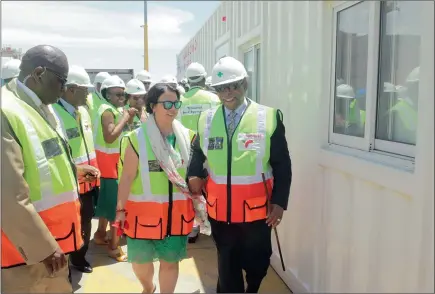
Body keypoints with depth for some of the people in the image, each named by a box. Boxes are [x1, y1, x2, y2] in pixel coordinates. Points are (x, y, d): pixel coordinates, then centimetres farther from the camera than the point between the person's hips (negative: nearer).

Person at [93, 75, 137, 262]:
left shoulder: (115, 110, 13)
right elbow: (110, 137, -29)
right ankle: (114, 246, 2)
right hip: (110, 161, -10)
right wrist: (124, 118, -22)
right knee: (118, 201, -6)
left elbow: (124, 131, 11)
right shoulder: (108, 111, -16)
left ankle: (101, 233, 36)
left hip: (115, 160, 10)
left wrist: (129, 119, -2)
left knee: (109, 198, 20)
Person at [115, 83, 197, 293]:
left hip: (177, 212, 2)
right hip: (144, 212, -2)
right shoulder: (136, 138, -11)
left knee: (170, 260, 12)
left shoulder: (187, 136, 0)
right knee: (140, 260, 14)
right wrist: (121, 208, -4)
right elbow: (127, 177, -7)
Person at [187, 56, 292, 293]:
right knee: (227, 267, 16)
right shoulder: (206, 119, 1)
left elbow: (282, 166, -3)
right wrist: (194, 176, -8)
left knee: (257, 264, 15)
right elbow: (197, 154, 12)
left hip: (256, 211, -1)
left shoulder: (269, 117, -6)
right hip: (219, 211, 2)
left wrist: (279, 202, -7)